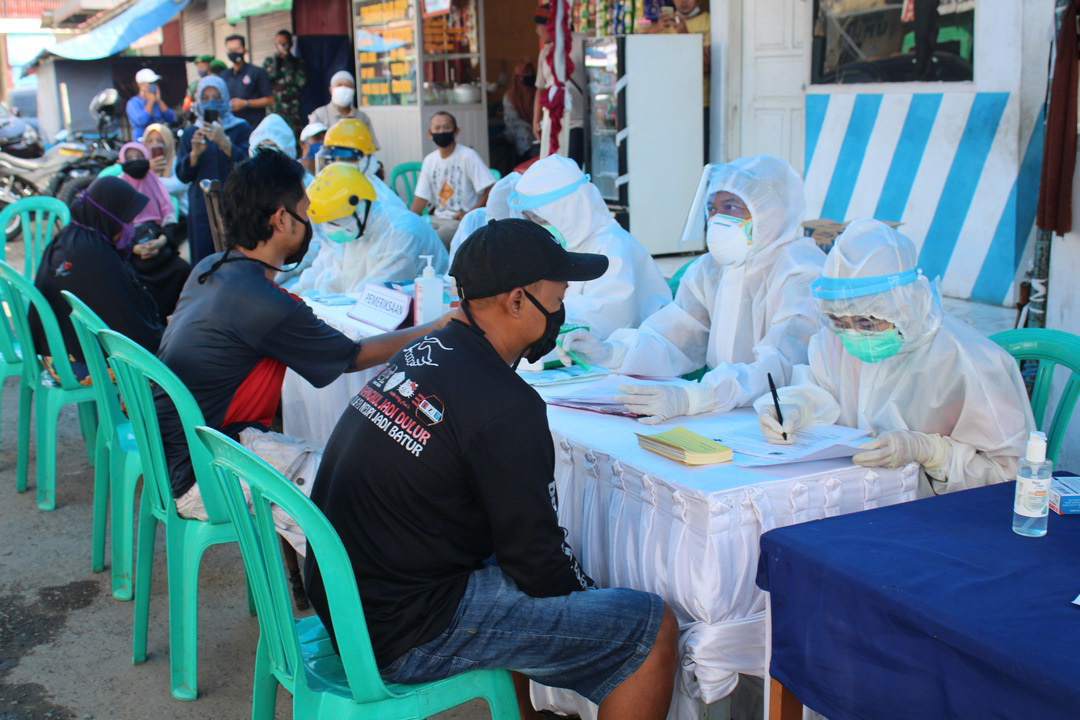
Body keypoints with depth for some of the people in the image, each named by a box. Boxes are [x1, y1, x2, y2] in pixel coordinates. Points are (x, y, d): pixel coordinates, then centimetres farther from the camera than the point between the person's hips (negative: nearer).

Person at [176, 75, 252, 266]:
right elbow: (183, 176, 6)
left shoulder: (241, 129, 6)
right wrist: (195, 153, -13)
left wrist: (223, 141, -25)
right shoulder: (190, 135, 14)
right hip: (202, 210, 3)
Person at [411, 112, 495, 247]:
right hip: (437, 218, 6)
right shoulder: (429, 160, 12)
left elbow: (491, 190, -11)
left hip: (462, 220, -6)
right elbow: (421, 197, 10)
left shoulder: (468, 156, -7)